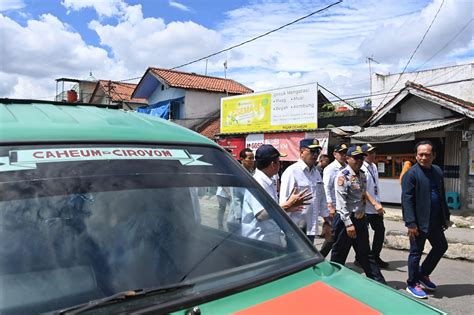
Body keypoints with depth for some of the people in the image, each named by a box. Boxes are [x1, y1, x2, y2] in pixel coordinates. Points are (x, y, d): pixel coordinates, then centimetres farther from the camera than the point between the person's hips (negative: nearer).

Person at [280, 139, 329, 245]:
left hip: (311, 228, 8)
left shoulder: (316, 173, 11)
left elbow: (322, 198, 18)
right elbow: (284, 203, -16)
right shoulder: (292, 172, -14)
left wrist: (326, 222, 18)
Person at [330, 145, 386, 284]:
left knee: (365, 254, 17)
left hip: (361, 219, 7)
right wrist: (348, 224, -21)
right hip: (345, 220, -7)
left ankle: (380, 283, 26)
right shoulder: (343, 175, -14)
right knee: (339, 255, 6)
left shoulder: (362, 175, 9)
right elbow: (341, 202, -18)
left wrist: (362, 219, 13)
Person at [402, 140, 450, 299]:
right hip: (419, 222, -7)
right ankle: (412, 284, 21)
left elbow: (442, 196, 16)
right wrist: (411, 223, -21)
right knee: (416, 252, 4)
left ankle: (423, 274, 35)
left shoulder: (438, 171, 9)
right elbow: (407, 199, -18)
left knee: (441, 247, 17)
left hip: (435, 221, 8)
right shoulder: (411, 174, -14)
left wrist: (446, 216, 14)